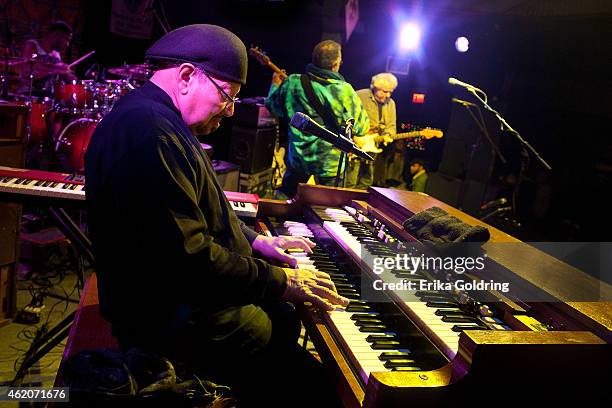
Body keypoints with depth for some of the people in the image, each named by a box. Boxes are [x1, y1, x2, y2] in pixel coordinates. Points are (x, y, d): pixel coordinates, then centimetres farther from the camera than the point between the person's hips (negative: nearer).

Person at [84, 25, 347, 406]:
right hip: (174, 320, -11)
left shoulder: (160, 121, 12)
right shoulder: (148, 130, -26)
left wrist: (255, 240, 15)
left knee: (288, 319, 20)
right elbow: (188, 256, -31)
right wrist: (280, 282, -21)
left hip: (184, 296, 11)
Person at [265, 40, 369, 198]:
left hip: (298, 157, 3)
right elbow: (362, 129, -15)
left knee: (283, 197, 24)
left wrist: (276, 84, 26)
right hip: (331, 163, -3)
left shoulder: (292, 83, -11)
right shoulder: (344, 91, -22)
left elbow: (273, 107, 7)